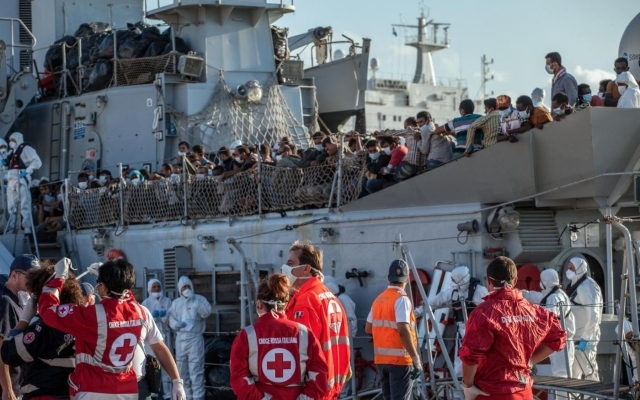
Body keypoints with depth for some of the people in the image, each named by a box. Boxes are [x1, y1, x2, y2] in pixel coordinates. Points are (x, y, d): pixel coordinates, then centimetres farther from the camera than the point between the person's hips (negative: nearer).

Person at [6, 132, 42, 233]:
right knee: (12, 206, 9)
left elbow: (37, 162, -8)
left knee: (24, 204, -14)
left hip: (21, 179, -9)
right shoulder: (13, 152, 27)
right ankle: (11, 228, 11)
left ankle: (27, 227, -18)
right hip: (11, 181, 9)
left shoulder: (26, 149, 1)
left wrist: (26, 171, -17)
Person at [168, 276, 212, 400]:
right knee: (182, 372, 11)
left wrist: (194, 300, -19)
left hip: (195, 338, -5)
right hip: (180, 339, 5)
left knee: (196, 372, -10)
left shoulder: (199, 299, 4)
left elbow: (206, 312, -12)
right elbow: (171, 319, 11)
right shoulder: (176, 302, 16)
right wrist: (176, 324, -11)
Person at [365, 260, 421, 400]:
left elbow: (368, 328, 16)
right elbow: (403, 330, -21)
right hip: (399, 358, -7)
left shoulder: (378, 299, 11)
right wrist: (416, 358, -20)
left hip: (381, 358, 7)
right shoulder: (401, 299, -12)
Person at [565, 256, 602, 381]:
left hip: (585, 339, -10)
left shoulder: (587, 287, -15)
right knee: (573, 373, 15)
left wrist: (585, 338, -23)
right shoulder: (574, 286, 14)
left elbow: (593, 315, -21)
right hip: (576, 338, 10)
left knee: (589, 371, -6)